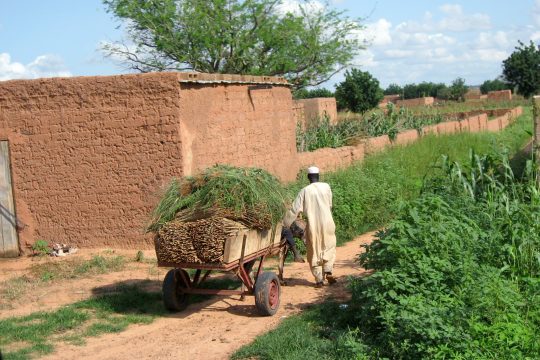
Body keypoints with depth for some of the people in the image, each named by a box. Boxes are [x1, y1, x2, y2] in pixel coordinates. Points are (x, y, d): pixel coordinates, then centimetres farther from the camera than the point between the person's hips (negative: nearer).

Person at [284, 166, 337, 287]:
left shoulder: (305, 191, -3)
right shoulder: (326, 187, 0)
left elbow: (295, 209, -3)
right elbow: (329, 205, 9)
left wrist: (285, 224, 6)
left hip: (312, 225, 0)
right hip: (327, 223, 1)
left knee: (314, 252, 9)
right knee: (329, 248, 16)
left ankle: (319, 279, 8)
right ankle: (328, 271, -3)